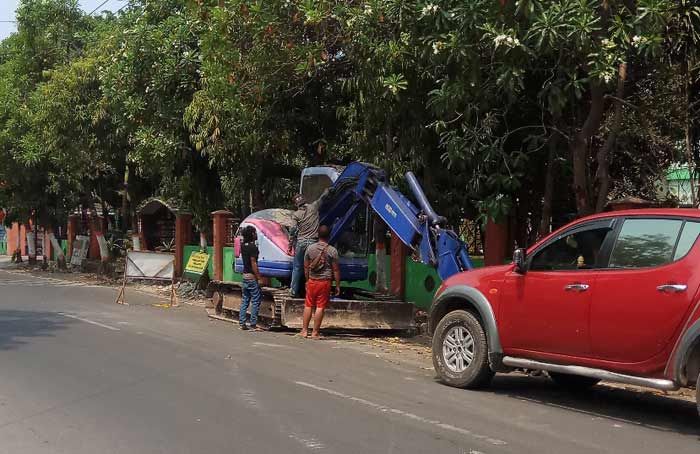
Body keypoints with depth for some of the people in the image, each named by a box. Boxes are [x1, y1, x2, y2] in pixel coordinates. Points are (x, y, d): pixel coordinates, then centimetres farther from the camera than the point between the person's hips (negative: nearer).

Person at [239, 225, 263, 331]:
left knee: (245, 300, 12)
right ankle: (253, 324, -2)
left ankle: (242, 323, 12)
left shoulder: (243, 246, 8)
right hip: (252, 276, -8)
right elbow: (253, 263, -19)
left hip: (245, 275, 8)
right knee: (255, 301, -2)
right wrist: (258, 278, -16)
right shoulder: (253, 247, -16)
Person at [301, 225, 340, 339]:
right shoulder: (332, 251, -7)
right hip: (325, 282, -3)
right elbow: (336, 270, -6)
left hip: (312, 281, 3)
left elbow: (306, 267, 7)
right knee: (320, 307, 1)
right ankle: (315, 332, 3)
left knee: (308, 305, 11)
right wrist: (337, 285, 1)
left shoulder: (310, 248, 1)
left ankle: (304, 330, 12)